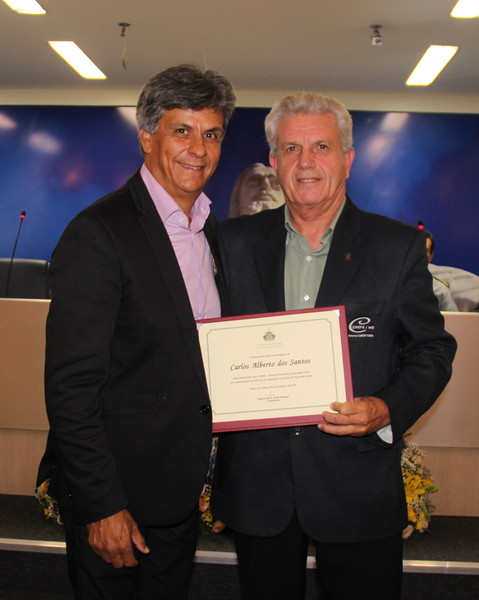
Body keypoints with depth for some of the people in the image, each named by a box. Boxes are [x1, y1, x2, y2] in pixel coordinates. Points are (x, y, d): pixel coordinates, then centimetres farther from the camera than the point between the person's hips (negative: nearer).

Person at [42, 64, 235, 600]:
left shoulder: (210, 232, 7)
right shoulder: (97, 234, -18)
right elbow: (70, 387, -20)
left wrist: (211, 475, 11)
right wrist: (102, 506, -19)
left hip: (182, 494, 7)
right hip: (115, 500, -7)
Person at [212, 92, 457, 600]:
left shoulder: (398, 246, -3)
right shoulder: (234, 242, 3)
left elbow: (432, 349, -1)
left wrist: (389, 409, -17)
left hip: (359, 483, -1)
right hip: (257, 482, 2)